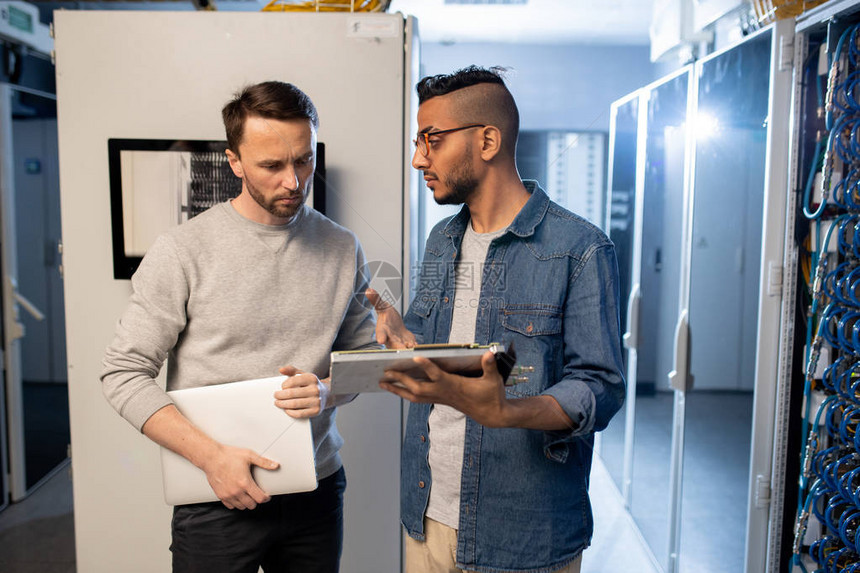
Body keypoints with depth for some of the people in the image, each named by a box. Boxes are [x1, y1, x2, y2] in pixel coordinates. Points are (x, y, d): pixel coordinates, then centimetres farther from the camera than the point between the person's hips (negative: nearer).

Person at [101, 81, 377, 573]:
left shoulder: (343, 249, 0)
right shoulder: (184, 251, -10)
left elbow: (363, 351, 9)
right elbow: (125, 374, -9)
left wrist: (328, 391, -12)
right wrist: (213, 457, -16)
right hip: (218, 498, -3)